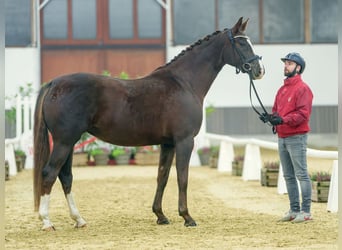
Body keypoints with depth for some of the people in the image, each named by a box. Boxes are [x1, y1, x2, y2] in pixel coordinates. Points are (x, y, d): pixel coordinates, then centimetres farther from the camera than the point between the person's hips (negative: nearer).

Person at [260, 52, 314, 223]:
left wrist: (283, 120, -28)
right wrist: (270, 117, -3)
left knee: (301, 174, -7)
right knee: (288, 176, 11)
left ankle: (306, 211, -5)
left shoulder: (302, 88, -9)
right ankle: (294, 210, 18)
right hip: (282, 137, 9)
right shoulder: (282, 90, 18)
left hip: (296, 137, -9)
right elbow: (276, 110, 20)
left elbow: (303, 113, -17)